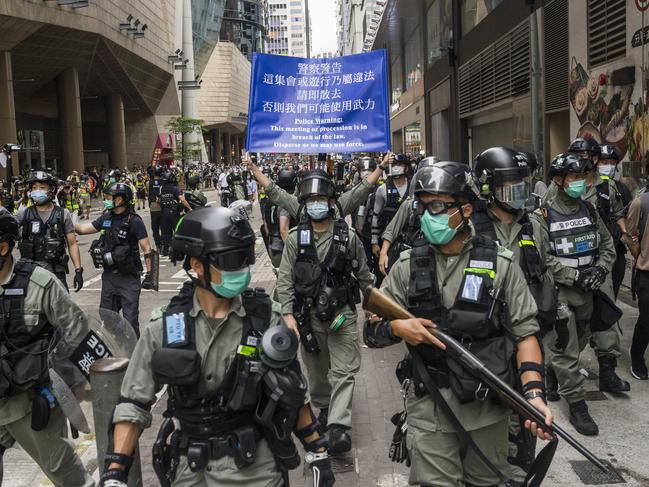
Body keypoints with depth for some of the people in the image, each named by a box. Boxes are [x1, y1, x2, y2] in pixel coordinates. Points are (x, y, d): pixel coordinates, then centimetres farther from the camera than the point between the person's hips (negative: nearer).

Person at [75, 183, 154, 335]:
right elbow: (83, 229, 16)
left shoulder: (134, 221, -12)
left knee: (130, 319, -2)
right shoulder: (106, 218, 7)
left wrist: (149, 274, -15)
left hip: (128, 278, -6)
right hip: (109, 275, 7)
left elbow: (146, 249, -12)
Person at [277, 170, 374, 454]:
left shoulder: (348, 236, -4)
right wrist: (288, 314, -9)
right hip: (310, 314, 1)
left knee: (344, 370, -8)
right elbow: (285, 278, -3)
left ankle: (338, 426, -9)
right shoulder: (295, 238, -3)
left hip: (342, 312, -1)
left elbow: (363, 273, 6)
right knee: (317, 368, 14)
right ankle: (323, 407, 36)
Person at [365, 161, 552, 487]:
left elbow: (525, 333, -5)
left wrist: (534, 393, -18)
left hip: (488, 407, 0)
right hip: (429, 406, 0)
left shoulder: (500, 264, -3)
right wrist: (397, 328, -19)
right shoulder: (407, 265, 0)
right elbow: (372, 332, 3)